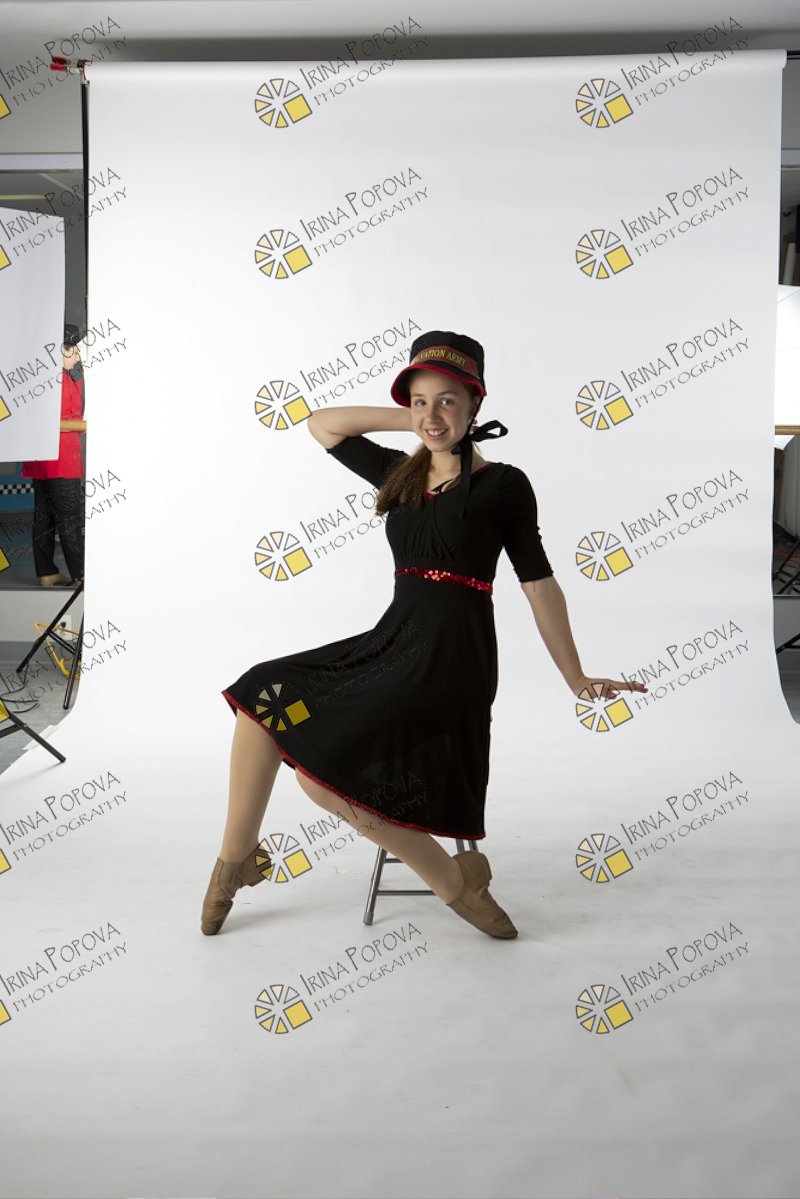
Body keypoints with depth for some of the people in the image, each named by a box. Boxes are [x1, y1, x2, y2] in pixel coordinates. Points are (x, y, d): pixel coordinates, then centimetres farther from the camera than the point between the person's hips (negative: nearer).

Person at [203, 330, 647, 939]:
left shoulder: (503, 484, -3)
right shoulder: (401, 474, 14)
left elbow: (539, 583, -1)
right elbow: (321, 425, 21)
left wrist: (577, 679, 1)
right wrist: (409, 423, 13)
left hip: (452, 658, -7)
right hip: (393, 639, 7)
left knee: (322, 768, -20)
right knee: (266, 695, -2)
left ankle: (457, 880, -3)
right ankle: (237, 859, 12)